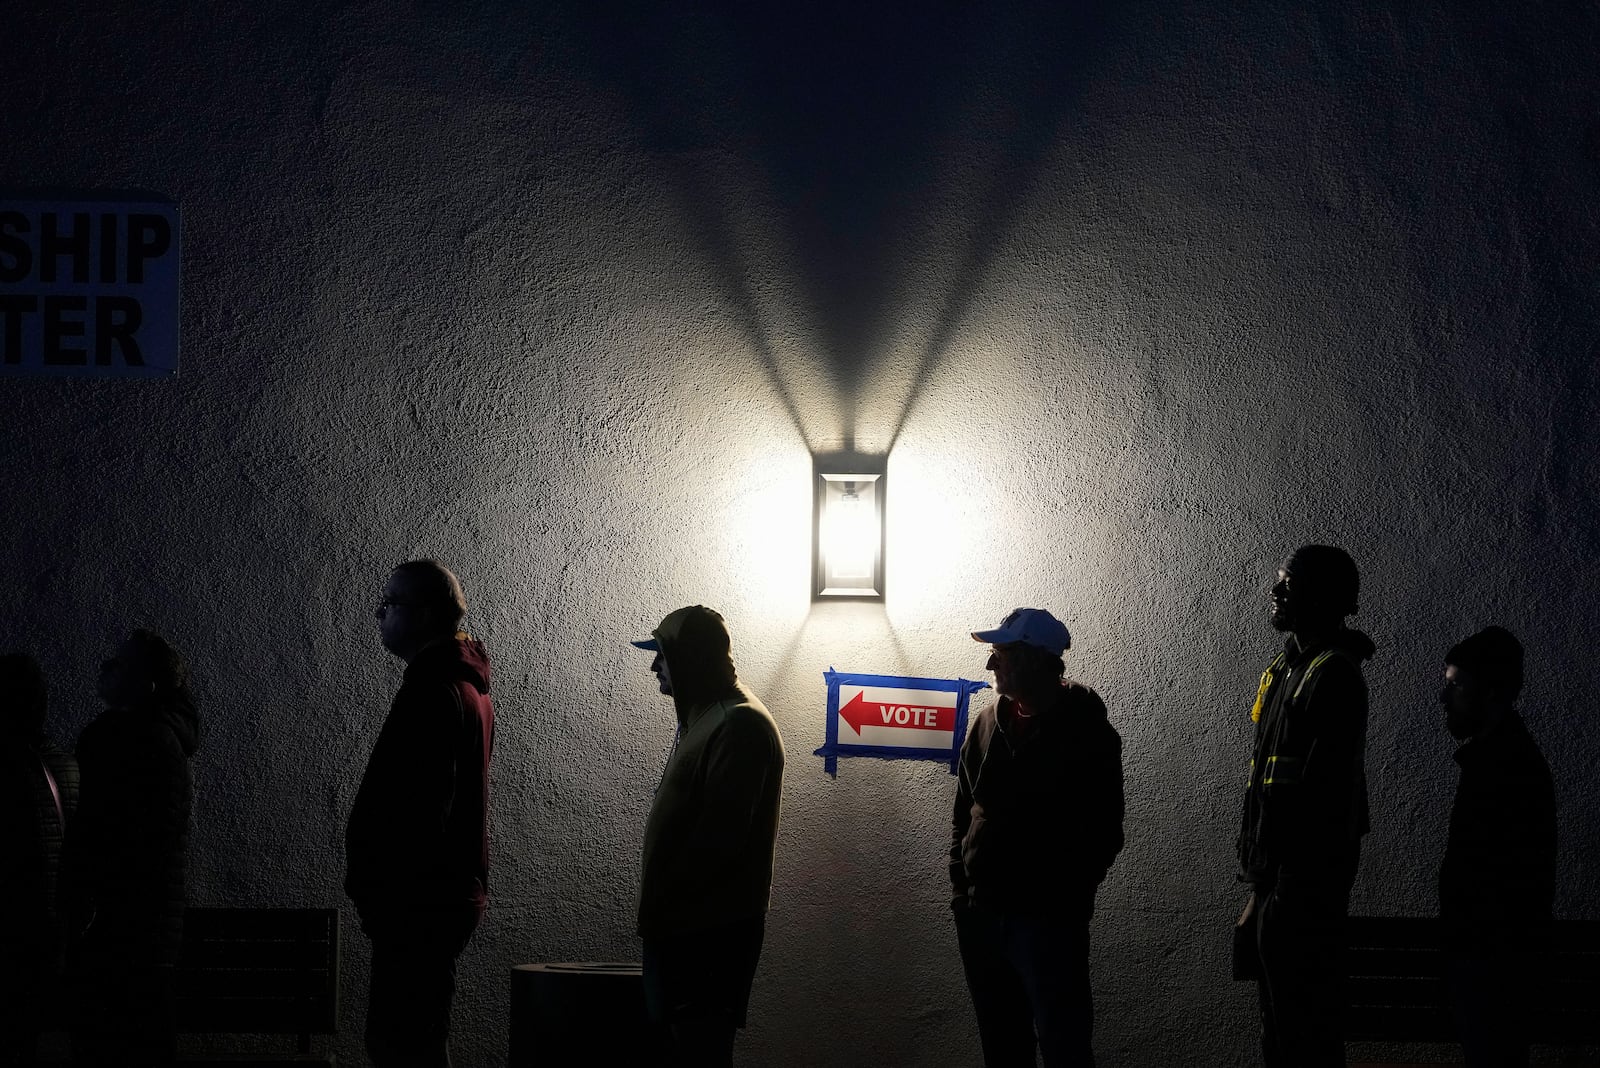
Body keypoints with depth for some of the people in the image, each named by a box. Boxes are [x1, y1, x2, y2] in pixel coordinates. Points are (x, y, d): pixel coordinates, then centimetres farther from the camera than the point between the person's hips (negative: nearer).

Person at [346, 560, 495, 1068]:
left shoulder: (432, 690, -16)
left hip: (420, 901, -11)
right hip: (452, 890, 11)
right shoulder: (468, 682, 17)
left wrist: (373, 889, -19)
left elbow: (419, 807, -23)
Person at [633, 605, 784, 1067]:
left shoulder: (740, 725, -16)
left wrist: (662, 905, -17)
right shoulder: (704, 716, 17)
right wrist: (657, 906, 14)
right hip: (683, 922, 10)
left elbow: (720, 835, -22)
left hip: (712, 929, -10)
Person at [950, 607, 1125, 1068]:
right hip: (981, 915, 6)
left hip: (1049, 922, -6)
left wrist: (1066, 899, -10)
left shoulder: (1086, 732, -6)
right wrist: (961, 885, 8)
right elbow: (964, 812, 16)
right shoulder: (990, 722, 9)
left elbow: (1103, 832, -7)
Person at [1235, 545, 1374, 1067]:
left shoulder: (1335, 676, -16)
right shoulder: (1288, 667, 16)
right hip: (1275, 874, 10)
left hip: (1305, 885, -10)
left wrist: (1287, 890, -24)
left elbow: (1327, 791, -22)